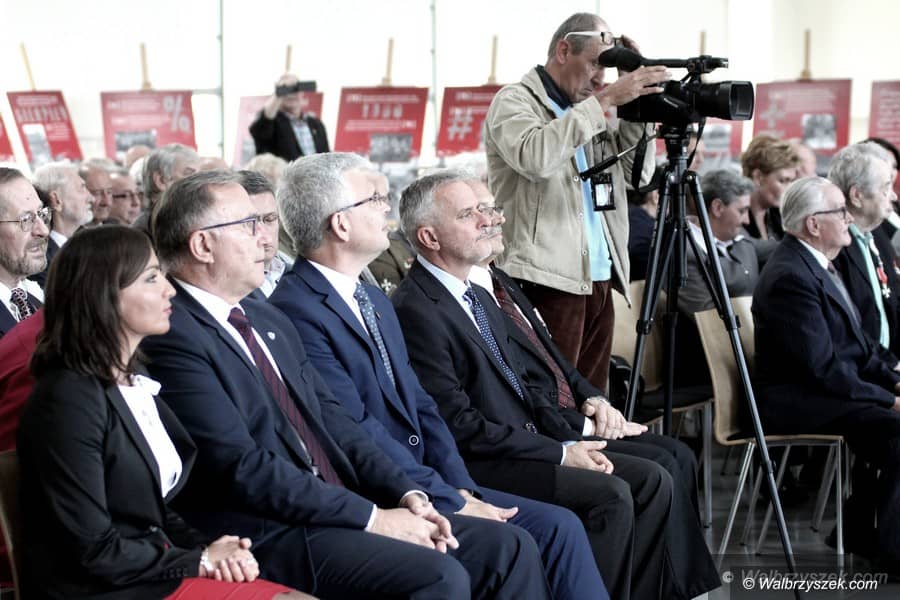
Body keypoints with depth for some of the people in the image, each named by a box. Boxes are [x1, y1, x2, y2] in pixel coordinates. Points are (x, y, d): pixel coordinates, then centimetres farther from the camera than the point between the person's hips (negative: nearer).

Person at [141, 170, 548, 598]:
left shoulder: (269, 320, 19)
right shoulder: (173, 338, -11)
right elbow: (242, 467, -17)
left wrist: (406, 495, -1)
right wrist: (372, 518, -16)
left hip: (337, 511, 9)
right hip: (270, 535, -9)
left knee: (510, 550, -2)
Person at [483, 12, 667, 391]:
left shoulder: (585, 110, 19)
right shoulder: (514, 101, -3)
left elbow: (639, 172, 20)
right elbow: (534, 157, -25)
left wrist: (636, 105, 7)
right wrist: (606, 100, -22)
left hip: (598, 280, 8)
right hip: (548, 281, -8)